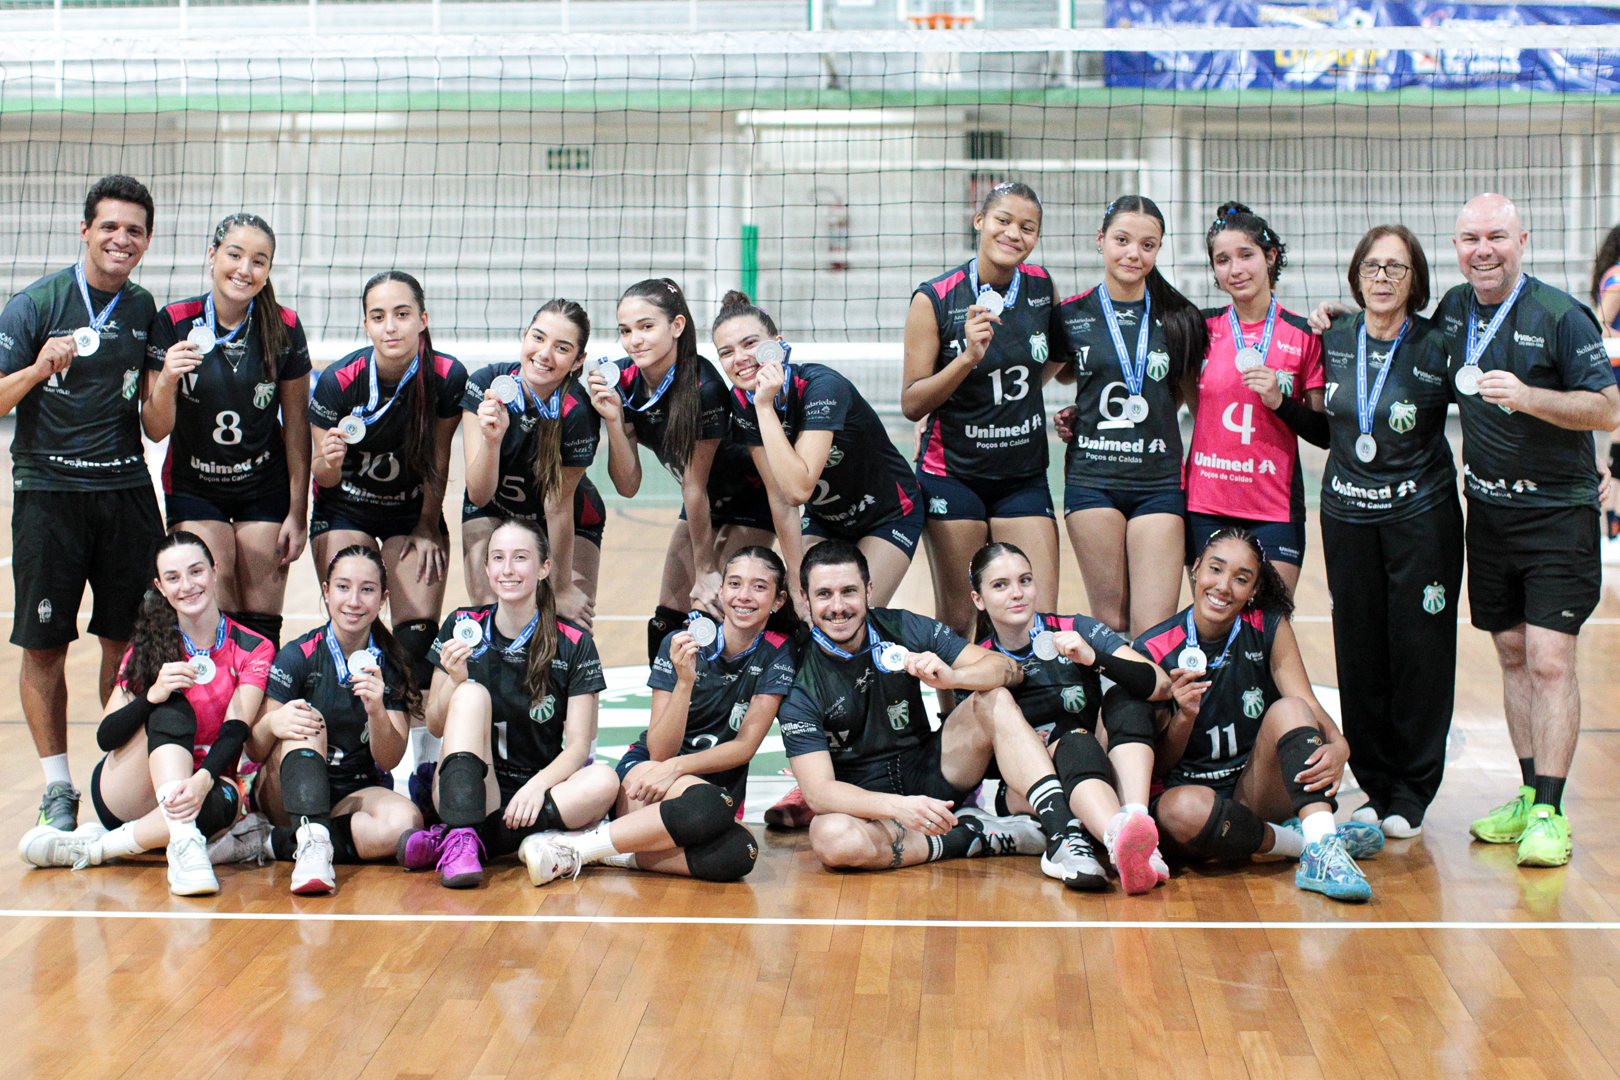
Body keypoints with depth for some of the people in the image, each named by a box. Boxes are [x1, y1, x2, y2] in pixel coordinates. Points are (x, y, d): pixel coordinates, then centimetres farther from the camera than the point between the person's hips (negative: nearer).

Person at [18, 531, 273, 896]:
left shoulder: (253, 649, -1)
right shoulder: (149, 645, 2)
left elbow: (236, 730, -16)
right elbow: (105, 737, -8)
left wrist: (202, 780, -38)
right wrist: (153, 695, -29)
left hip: (205, 787, 0)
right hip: (123, 795, 1)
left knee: (224, 799, -38)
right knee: (173, 710, -29)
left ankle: (93, 848, -27)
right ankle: (183, 845, -44)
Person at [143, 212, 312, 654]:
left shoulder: (284, 328, -9)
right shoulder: (174, 323, -11)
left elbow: (297, 424, -1)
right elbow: (156, 430, -9)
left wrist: (298, 512, -2)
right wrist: (167, 381, -29)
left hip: (266, 491, 1)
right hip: (193, 489, 0)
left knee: (261, 624, -2)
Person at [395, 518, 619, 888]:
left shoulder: (574, 644, -2)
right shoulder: (461, 628, 3)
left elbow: (578, 744, -6)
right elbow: (434, 727, 5)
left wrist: (537, 786, -25)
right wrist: (453, 681, -16)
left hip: (537, 794, 0)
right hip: (469, 794, 0)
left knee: (604, 782, -30)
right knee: (472, 693, -23)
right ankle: (461, 839, -39)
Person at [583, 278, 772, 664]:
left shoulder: (703, 388, -34)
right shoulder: (624, 382, -16)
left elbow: (694, 487, -26)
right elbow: (628, 486, -14)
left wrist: (707, 572, -16)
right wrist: (613, 420, -29)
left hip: (752, 498, -6)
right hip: (706, 499, 6)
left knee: (717, 610, -16)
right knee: (668, 619, 4)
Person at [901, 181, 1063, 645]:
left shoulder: (1041, 285, 1)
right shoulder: (934, 299, -10)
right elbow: (911, 404, -11)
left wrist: (1023, 390, 9)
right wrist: (968, 357, -23)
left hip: (1024, 476, 3)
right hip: (953, 474, -3)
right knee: (955, 620, 0)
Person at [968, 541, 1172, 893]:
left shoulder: (1078, 631, 2)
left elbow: (1161, 686, -11)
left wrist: (1094, 658, -26)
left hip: (1103, 777, 2)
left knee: (1126, 697, -21)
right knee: (1075, 743, -33)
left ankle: (1136, 822, -43)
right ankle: (1122, 842, -64)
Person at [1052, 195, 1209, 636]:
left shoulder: (1179, 318, 4)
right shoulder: (1072, 314, 4)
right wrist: (1078, 414, 5)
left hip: (1160, 482, 0)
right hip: (1092, 479, 0)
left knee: (1154, 633, -7)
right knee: (1111, 624, 2)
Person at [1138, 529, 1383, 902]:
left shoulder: (1270, 628, 0)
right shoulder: (1153, 650, -8)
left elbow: (1308, 705, -11)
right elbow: (1157, 764, -2)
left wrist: (1338, 746, -34)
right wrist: (1184, 716, -24)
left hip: (1258, 792, 2)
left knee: (1288, 709, -26)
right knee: (1182, 809, -39)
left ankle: (1320, 851, -42)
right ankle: (1305, 841, -20)